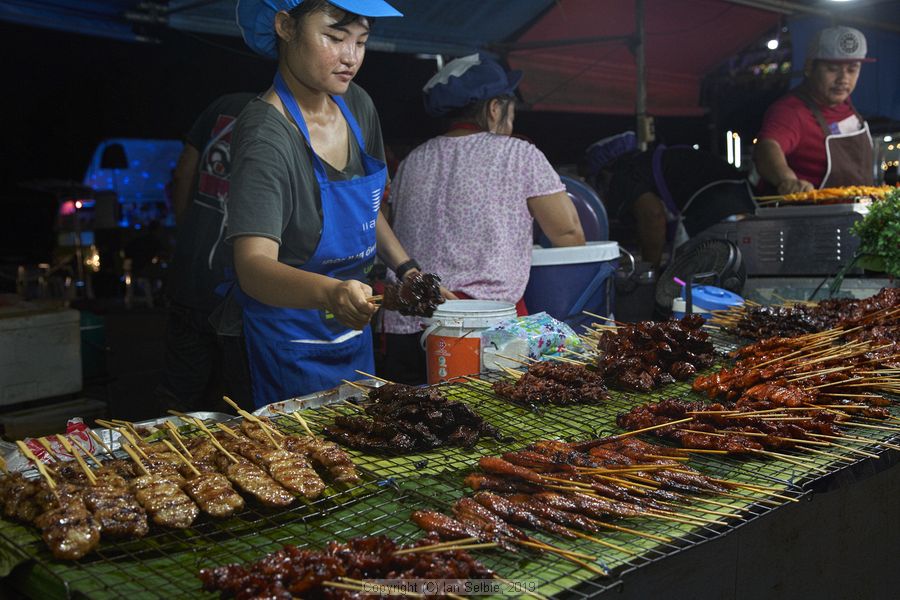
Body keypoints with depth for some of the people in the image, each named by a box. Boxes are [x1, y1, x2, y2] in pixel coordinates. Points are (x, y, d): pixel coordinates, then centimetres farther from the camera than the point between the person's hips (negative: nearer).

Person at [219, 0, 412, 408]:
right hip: (291, 339, -8)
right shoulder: (267, 134, -23)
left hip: (354, 330, 8)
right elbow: (253, 266, -34)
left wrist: (407, 269, 9)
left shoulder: (357, 105, 0)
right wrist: (330, 293, -51)